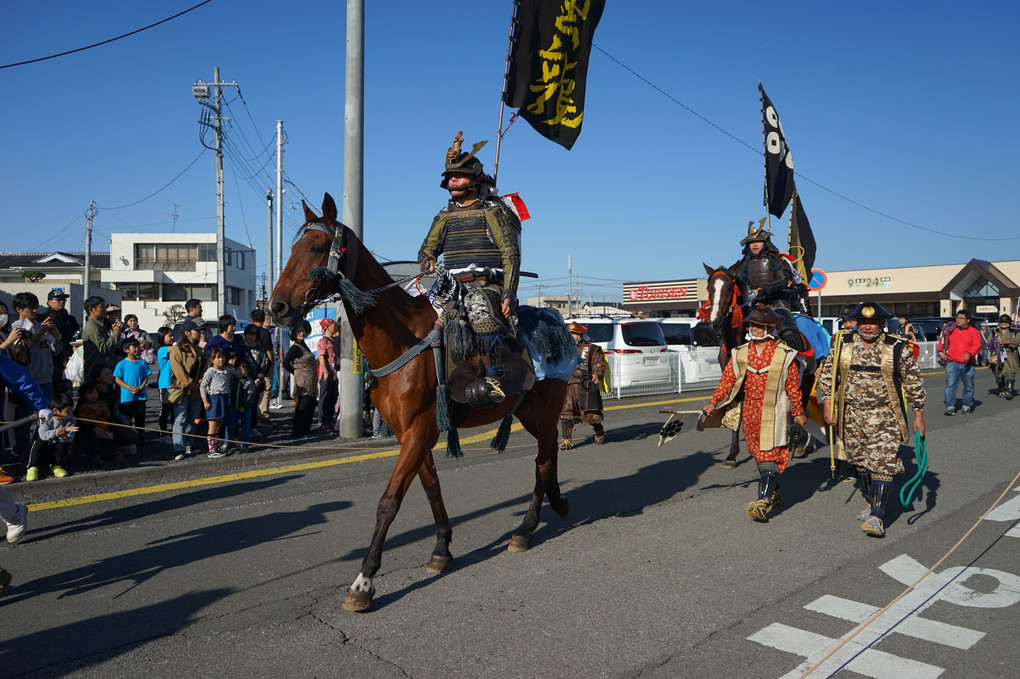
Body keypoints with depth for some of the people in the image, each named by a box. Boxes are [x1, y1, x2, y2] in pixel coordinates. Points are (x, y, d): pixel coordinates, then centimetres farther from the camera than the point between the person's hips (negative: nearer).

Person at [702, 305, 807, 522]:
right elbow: (727, 379, 7)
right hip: (749, 410, 5)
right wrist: (713, 402, -1)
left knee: (769, 455, -11)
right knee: (758, 454, 14)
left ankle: (763, 502, -14)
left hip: (774, 412, -5)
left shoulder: (784, 355, -4)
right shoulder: (740, 353, 6)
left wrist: (798, 412, 4)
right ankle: (773, 493, 32)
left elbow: (793, 386, 1)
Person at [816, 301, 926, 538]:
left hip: (885, 418, -3)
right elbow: (827, 373, 11)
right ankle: (871, 502, 34)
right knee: (860, 462, 15)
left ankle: (877, 516, -7)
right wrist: (827, 402, 5)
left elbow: (914, 381, 2)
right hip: (852, 416, 4)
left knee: (883, 464, -9)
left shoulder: (898, 348, -4)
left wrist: (918, 414, 3)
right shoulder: (843, 345, 2)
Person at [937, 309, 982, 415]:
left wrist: (970, 354, -27)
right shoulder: (951, 330, 8)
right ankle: (950, 407, -10)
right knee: (950, 385, -10)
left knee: (969, 386, 9)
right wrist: (940, 351, 5)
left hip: (968, 364, 0)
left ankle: (967, 406, 23)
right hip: (952, 363, 0)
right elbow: (942, 339, 20)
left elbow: (977, 344, -9)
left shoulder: (973, 332, 2)